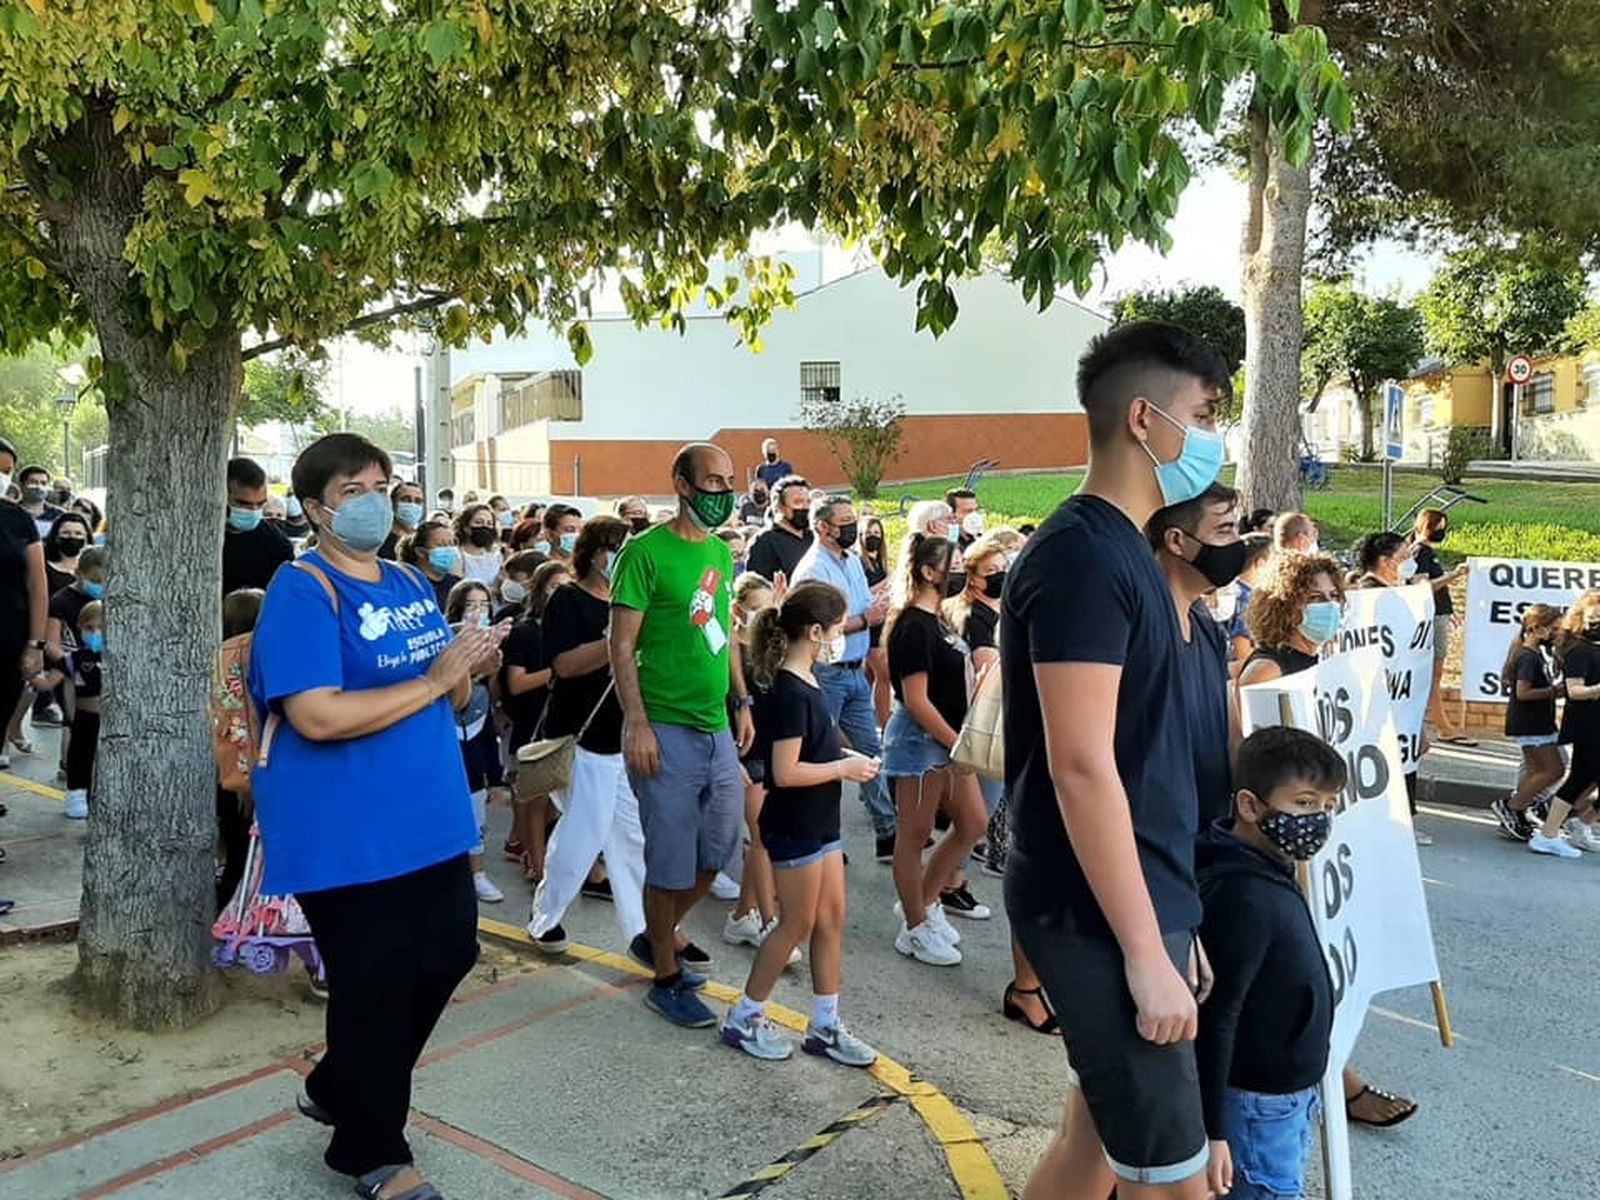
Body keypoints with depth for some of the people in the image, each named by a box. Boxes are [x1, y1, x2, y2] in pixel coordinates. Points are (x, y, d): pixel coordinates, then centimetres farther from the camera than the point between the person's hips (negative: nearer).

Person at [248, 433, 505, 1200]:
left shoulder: (410, 584, 10)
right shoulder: (303, 591, -15)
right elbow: (318, 716, -27)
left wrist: (469, 668, -6)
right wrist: (432, 679, -24)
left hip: (429, 821, 8)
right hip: (347, 838, -8)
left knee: (447, 956, 18)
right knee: (373, 986, 4)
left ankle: (337, 1089, 40)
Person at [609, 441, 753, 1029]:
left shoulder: (722, 552, 11)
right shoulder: (647, 551, -11)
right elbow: (621, 645, -12)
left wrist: (742, 702, 16)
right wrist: (637, 724, -17)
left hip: (718, 729, 7)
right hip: (667, 732, -7)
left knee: (716, 852, 15)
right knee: (671, 861, 3)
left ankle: (653, 939, 36)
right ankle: (667, 979, 21)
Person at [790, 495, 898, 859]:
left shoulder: (853, 561, 13)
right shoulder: (812, 569, -15)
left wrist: (878, 606, -2)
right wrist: (865, 619, -18)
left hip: (855, 671, 8)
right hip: (826, 674, -8)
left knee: (870, 750, 9)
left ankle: (887, 833, 15)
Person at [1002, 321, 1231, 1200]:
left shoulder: (1120, 551, 12)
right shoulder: (1083, 554, -18)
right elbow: (1082, 768, -23)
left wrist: (1172, 920, 18)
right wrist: (1145, 952, -20)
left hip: (1133, 907, 9)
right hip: (1102, 919, -9)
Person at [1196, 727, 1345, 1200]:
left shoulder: (1272, 876, 3)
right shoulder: (1243, 898, -27)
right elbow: (1214, 1019, -27)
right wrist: (1211, 1130, -24)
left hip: (1289, 1096, 10)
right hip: (1256, 1108, -10)